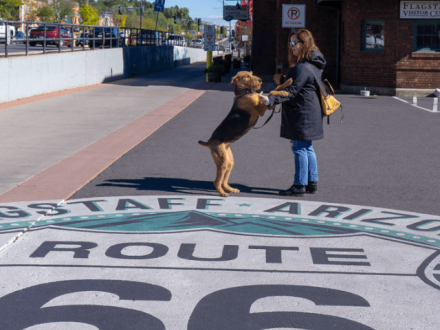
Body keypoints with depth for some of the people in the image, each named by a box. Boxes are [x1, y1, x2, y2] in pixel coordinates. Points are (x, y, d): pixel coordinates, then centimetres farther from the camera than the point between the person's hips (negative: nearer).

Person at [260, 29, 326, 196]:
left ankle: (299, 185, 1)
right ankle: (312, 182, 22)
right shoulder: (313, 64, 12)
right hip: (311, 112, 10)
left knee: (300, 147, -4)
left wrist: (271, 100, -30)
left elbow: (291, 91, -25)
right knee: (307, 148, 16)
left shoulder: (303, 68, -20)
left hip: (302, 113, -10)